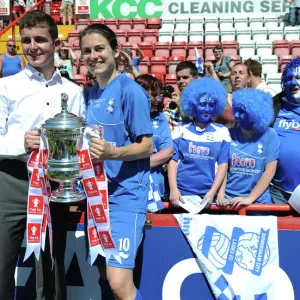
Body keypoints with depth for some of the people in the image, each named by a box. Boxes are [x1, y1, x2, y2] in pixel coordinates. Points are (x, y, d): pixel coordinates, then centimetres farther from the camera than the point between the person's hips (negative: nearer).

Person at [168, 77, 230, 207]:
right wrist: (173, 189, -11)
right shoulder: (180, 130, 4)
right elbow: (173, 160, 0)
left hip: (206, 196, 0)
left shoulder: (222, 132, 2)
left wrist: (212, 192, -10)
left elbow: (223, 164, -1)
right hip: (181, 194, 0)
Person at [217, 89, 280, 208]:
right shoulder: (230, 134, 2)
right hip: (229, 200, 1)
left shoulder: (270, 136, -2)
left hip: (259, 201, -1)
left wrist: (249, 199, -10)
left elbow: (269, 171, -5)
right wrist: (221, 196, -7)